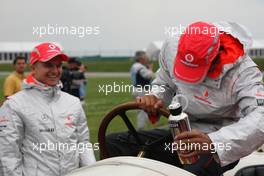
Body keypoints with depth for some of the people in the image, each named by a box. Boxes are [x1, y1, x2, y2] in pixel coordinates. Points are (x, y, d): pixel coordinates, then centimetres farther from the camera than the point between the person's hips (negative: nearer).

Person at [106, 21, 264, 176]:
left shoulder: (242, 71, -23)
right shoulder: (172, 48, -7)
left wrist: (213, 142, -52)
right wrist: (155, 97, -12)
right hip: (181, 133, 6)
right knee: (111, 144, -7)